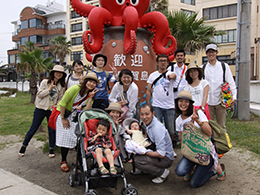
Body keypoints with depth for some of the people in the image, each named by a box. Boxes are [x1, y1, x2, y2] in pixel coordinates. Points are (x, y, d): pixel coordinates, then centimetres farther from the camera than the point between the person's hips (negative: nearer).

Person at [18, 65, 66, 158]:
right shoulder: (45, 82, -3)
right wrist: (49, 89, -17)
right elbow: (39, 94, -8)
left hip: (52, 110, 3)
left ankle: (51, 150, 18)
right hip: (41, 108, -3)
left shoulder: (61, 86, 7)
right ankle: (24, 146, 22)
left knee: (52, 130, 4)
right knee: (33, 128, 4)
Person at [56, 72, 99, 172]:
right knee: (65, 137, -5)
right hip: (63, 113, -5)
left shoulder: (90, 94, -2)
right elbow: (63, 103, -20)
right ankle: (63, 161, 12)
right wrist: (63, 118, -17)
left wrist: (90, 97, -19)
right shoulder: (75, 89, -22)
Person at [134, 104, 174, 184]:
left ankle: (163, 172, -8)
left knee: (137, 160, -25)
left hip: (166, 158, -8)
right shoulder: (147, 123, -3)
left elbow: (161, 154, -29)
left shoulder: (157, 128, -29)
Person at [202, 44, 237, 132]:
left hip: (220, 101, -1)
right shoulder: (203, 68, 8)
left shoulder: (224, 66, 6)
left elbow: (231, 82, 6)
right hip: (207, 102, 1)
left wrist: (234, 96, -6)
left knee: (221, 126, 5)